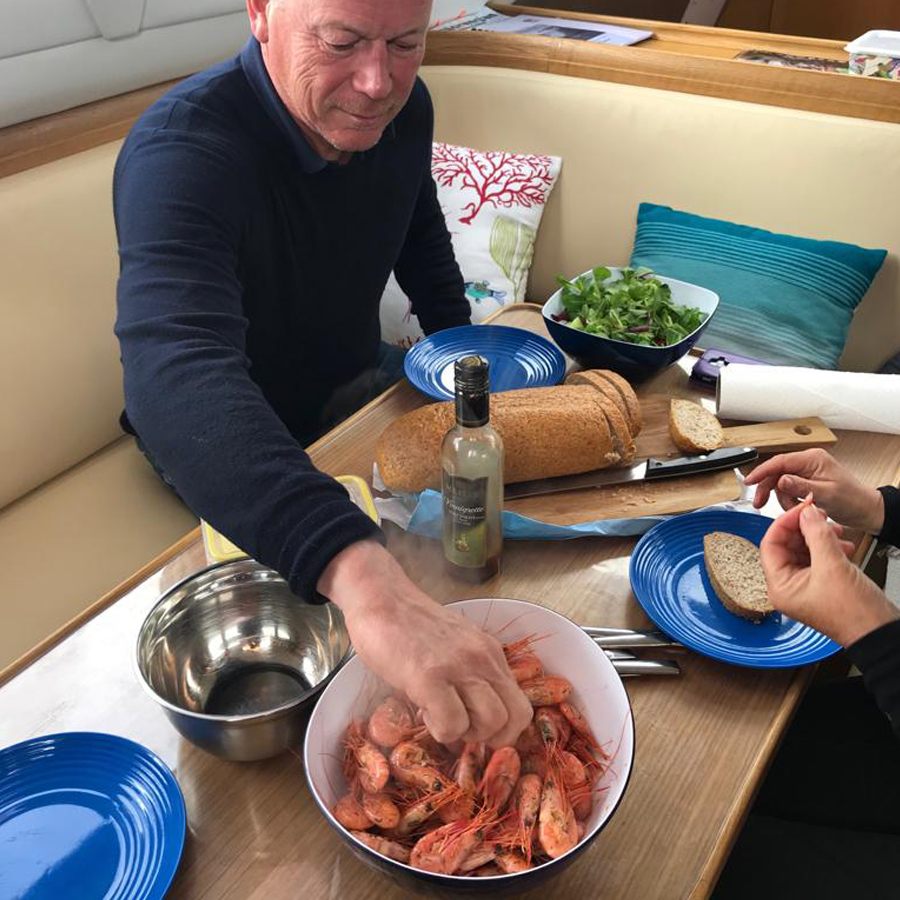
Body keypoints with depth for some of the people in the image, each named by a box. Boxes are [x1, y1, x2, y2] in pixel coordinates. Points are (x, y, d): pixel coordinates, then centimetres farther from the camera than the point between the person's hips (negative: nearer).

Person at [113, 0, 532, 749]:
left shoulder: (403, 109, -12)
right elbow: (177, 378, -54)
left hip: (359, 381, 7)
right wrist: (364, 580, -69)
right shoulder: (180, 153, -35)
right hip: (222, 448, -6)